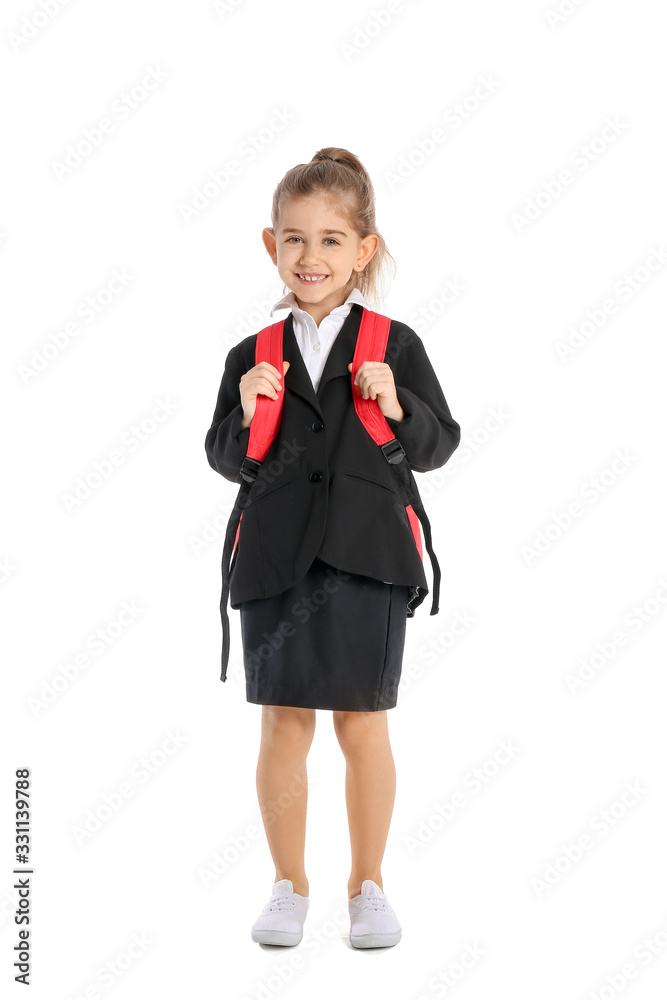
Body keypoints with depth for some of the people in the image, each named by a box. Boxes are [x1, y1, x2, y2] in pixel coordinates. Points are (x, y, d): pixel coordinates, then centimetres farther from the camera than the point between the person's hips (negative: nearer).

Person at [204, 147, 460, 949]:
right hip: (276, 557, 1)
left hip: (368, 557, -1)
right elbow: (225, 459, 10)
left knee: (363, 724, 7)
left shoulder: (395, 346, 3)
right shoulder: (252, 356, 7)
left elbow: (440, 445, 3)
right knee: (283, 725, 6)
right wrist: (247, 415, -9)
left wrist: (399, 408, -15)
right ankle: (289, 884, 23)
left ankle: (368, 885, 24)